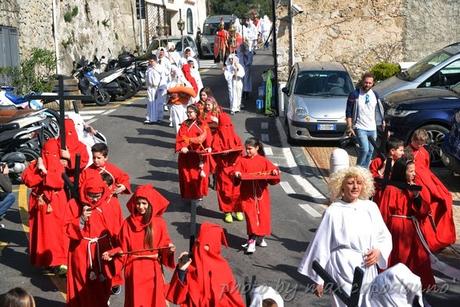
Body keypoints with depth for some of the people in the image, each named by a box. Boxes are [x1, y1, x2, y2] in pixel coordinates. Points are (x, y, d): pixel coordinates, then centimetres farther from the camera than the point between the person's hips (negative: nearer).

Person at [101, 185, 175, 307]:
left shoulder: (159, 222, -3)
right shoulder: (128, 222, -1)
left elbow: (164, 246, -1)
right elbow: (123, 249, 1)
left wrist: (169, 249, -22)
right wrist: (111, 254, -15)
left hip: (153, 270, -1)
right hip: (134, 270, 1)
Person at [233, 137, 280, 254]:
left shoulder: (264, 161, 5)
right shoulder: (242, 161, 4)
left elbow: (271, 170, 4)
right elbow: (237, 172, -1)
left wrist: (274, 172, -17)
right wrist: (237, 174, -22)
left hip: (261, 193, 1)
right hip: (247, 194, -1)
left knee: (263, 215, 7)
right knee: (250, 216, -8)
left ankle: (260, 237, 27)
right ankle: (251, 241, -7)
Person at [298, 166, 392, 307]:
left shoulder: (371, 207, 2)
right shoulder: (333, 212, -9)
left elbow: (384, 236, 13)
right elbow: (321, 245, -4)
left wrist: (378, 250, -8)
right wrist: (318, 279, -1)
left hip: (368, 270, 4)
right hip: (344, 270, -4)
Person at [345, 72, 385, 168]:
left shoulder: (375, 95, 8)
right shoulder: (354, 95, -5)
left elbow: (380, 111, 15)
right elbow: (348, 113, -5)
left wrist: (383, 124, 10)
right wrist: (349, 127, -12)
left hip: (372, 129, 5)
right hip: (360, 128, -5)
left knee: (370, 151, 8)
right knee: (365, 149, -19)